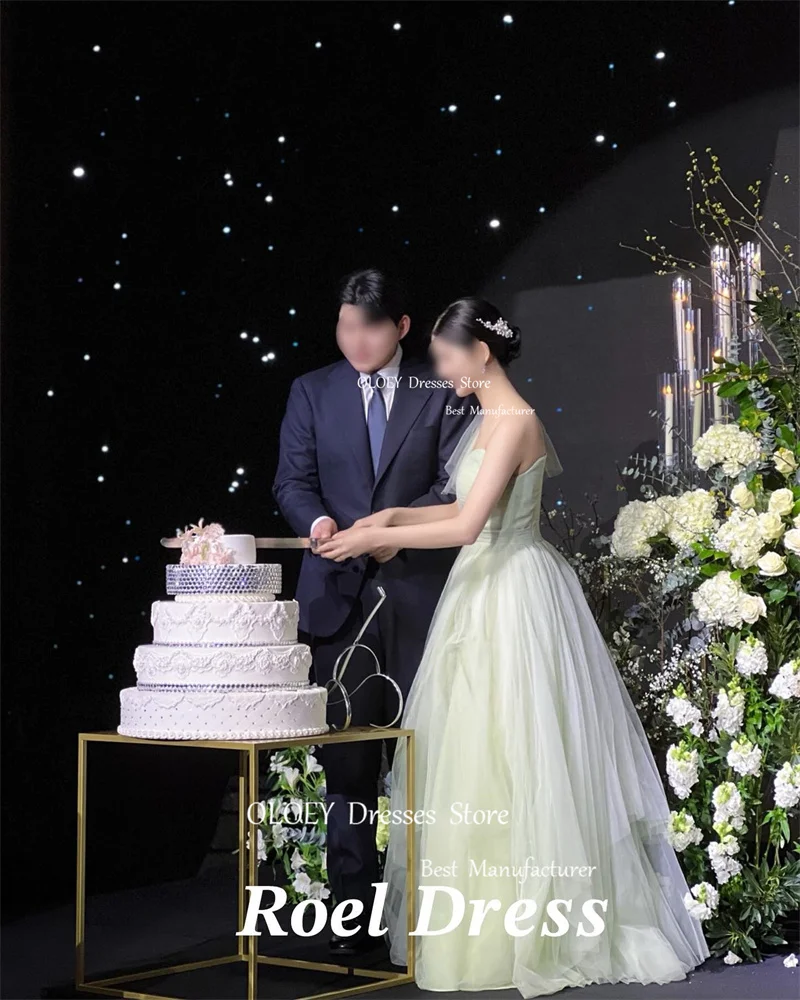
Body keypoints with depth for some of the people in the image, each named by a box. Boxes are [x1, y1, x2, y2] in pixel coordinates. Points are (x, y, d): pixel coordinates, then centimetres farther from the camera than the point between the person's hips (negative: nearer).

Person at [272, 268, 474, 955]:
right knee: (347, 756, -1)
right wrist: (317, 521, -15)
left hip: (417, 594, -1)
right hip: (338, 594, 1)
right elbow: (292, 480, 7)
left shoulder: (441, 392, 7)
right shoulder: (312, 392, 12)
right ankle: (352, 910, 4)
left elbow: (457, 484, 1)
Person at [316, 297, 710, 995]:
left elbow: (467, 525, -23)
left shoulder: (514, 421, -17)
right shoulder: (491, 418, 13)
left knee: (513, 757, -4)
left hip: (515, 598, -10)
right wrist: (395, 517, 10)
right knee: (482, 756, 11)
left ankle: (531, 934, 5)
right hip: (487, 596, 10)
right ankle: (486, 915, 19)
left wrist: (375, 538, -15)